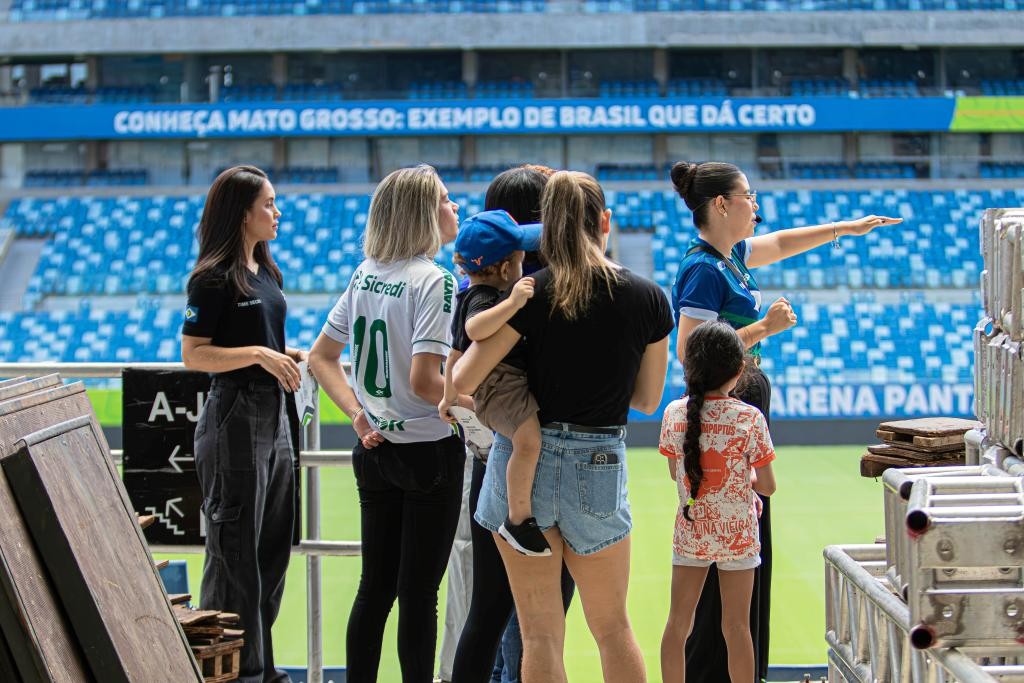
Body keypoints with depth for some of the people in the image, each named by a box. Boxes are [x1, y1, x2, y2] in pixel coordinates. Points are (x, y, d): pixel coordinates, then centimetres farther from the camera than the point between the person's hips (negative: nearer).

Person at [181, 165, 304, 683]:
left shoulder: (267, 273, 13)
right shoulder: (214, 278, -13)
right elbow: (192, 355, -16)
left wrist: (291, 355, 6)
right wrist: (259, 354, -22)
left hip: (273, 412, 9)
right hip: (235, 416, -9)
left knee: (273, 544, 13)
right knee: (236, 547, -3)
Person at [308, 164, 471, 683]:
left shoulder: (364, 274, 6)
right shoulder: (434, 280, -16)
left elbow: (321, 357, 11)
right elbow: (424, 381, -24)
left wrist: (359, 416, 5)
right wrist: (480, 405, -11)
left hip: (375, 450, 7)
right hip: (428, 452, -7)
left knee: (375, 586, 13)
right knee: (418, 592, 1)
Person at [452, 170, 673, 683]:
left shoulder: (530, 294, -9)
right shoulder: (648, 299, -3)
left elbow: (460, 383, -11)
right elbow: (647, 399, 7)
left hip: (523, 462, -1)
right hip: (599, 468, 1)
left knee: (541, 634, 6)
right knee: (612, 627, 19)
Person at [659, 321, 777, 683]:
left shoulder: (674, 413, -6)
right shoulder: (750, 418, -14)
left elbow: (675, 473, 6)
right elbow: (767, 486, -8)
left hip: (690, 532, 2)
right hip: (737, 534, -2)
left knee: (678, 622, 9)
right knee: (736, 626, 6)